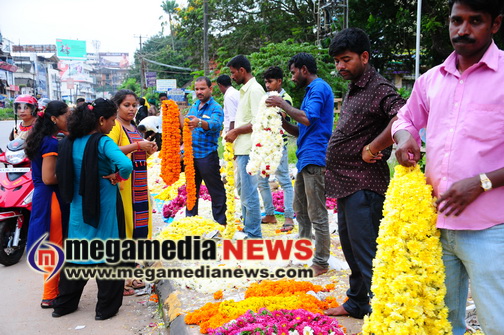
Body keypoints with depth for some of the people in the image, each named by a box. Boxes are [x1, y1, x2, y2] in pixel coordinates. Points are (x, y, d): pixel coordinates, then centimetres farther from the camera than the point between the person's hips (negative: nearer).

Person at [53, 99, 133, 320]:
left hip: (78, 205, 6)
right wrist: (118, 176, -13)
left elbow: (61, 173, 12)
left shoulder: (69, 142, 3)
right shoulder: (102, 142, -17)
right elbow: (126, 165, -31)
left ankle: (64, 304, 28)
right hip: (103, 207, -6)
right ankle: (106, 307, 18)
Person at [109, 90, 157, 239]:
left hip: (139, 183, 8)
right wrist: (137, 145, -22)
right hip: (124, 183, -8)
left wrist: (148, 151, 8)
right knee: (125, 220, -7)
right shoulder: (115, 125, -8)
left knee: (141, 221, 11)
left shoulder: (134, 127, 17)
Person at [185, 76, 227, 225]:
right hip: (191, 154, 7)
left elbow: (215, 124, -32)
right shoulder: (193, 106, 11)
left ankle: (220, 222, 10)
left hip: (207, 155, -7)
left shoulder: (216, 108, -11)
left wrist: (200, 123, -50)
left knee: (216, 190, 1)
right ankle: (190, 218, 31)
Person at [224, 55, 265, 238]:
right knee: (242, 189, 18)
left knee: (249, 192, -5)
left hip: (248, 149, -11)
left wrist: (236, 131, -13)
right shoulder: (245, 90, 17)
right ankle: (247, 228, 30)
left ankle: (253, 234, 4)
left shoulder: (254, 89, -13)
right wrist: (234, 133, 10)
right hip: (241, 148, 11)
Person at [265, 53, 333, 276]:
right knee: (300, 208, 18)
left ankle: (321, 263, 4)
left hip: (315, 159, -11)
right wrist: (283, 122, 7)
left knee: (316, 214, -5)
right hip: (306, 158, 11)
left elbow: (308, 118, -25)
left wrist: (283, 104, -13)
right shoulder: (311, 90, 21)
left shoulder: (319, 88, -9)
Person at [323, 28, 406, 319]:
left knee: (365, 253, -5)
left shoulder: (379, 88, -14)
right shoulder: (353, 90, 16)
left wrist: (372, 149, -24)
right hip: (345, 183, 10)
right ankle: (356, 303, 35)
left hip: (364, 185, -10)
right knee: (350, 246, 20)